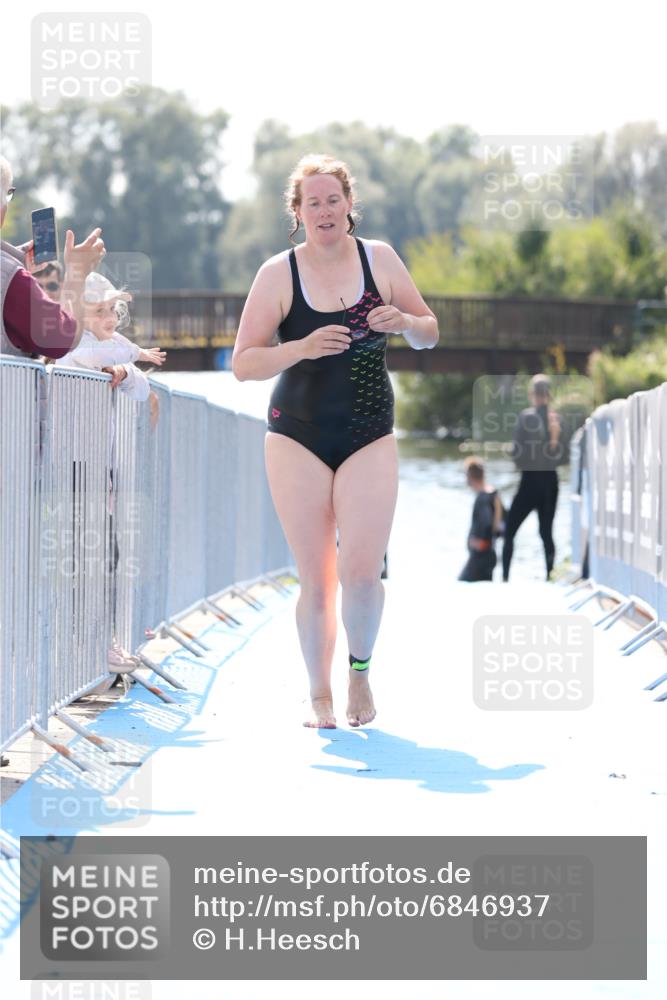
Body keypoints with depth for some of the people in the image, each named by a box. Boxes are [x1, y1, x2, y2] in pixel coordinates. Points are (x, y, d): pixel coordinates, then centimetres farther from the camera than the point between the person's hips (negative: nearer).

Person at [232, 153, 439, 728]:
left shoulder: (380, 259, 3)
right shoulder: (278, 274, -2)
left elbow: (430, 335, 11)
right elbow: (242, 364, -5)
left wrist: (404, 322, -12)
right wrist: (301, 348, -22)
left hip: (370, 437, 1)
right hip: (298, 438, -1)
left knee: (362, 572, -12)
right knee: (316, 579, -1)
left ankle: (360, 671, 15)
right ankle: (320, 696, 15)